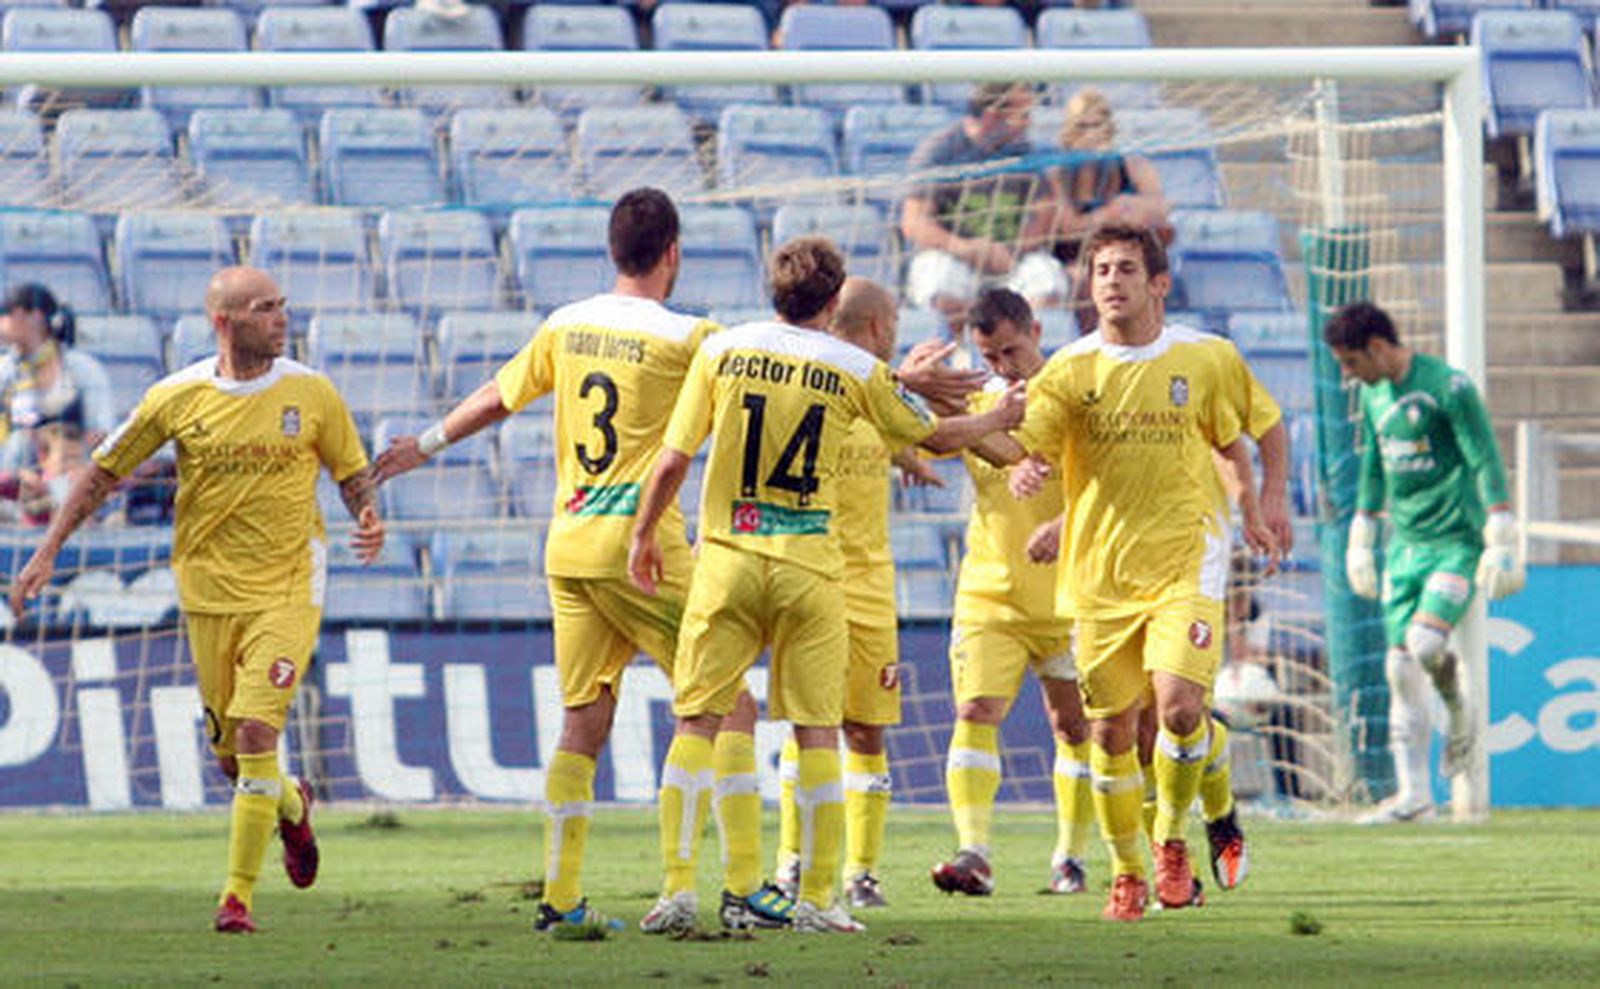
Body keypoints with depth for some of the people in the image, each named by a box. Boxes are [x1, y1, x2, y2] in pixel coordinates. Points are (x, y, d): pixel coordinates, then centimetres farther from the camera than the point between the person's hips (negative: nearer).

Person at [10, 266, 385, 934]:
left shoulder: (311, 394, -3)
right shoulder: (177, 398, -4)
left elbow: (353, 472, 9)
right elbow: (105, 471, 6)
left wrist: (369, 520, -13)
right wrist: (48, 552, 3)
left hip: (287, 590, -2)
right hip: (207, 592, 2)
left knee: (256, 733, -16)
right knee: (230, 754, 7)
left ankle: (238, 896, -7)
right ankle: (291, 807, 43)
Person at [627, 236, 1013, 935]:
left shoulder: (721, 351, 1)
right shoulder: (857, 371, 0)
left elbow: (673, 459, 0)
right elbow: (933, 438, 12)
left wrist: (644, 535, 14)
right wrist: (997, 421, 32)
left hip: (727, 561, 1)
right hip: (809, 565, -1)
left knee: (696, 721, 4)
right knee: (817, 731, 6)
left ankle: (678, 889, -4)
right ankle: (817, 899, 5)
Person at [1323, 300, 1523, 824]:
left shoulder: (1448, 388, -13)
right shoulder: (1374, 394, 10)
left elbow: (1487, 464, -13)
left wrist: (1501, 543, -17)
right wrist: (1360, 541, 24)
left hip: (1456, 540, -7)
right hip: (1405, 542, 7)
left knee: (1425, 642, -24)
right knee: (1401, 664, 0)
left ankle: (1459, 712, 9)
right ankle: (1413, 793, 3)